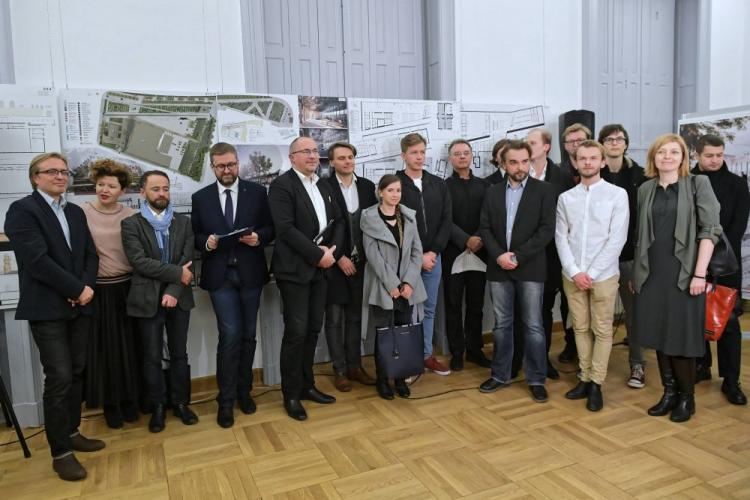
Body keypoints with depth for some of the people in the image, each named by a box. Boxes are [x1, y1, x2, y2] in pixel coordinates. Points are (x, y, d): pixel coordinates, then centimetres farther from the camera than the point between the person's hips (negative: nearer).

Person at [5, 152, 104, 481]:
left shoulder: (76, 212, 14)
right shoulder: (22, 210, -8)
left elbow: (90, 254, 10)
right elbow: (37, 260, -18)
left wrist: (87, 287, -8)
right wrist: (78, 289, -15)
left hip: (79, 305, 7)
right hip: (47, 308, -6)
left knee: (76, 373, 12)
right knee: (59, 377, -5)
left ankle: (71, 432, 27)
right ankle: (60, 452, 8)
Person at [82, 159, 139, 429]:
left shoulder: (132, 216, 0)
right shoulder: (81, 214, -5)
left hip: (127, 289, 2)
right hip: (98, 291, -1)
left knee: (129, 347, 11)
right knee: (105, 348, 9)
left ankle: (130, 401, 28)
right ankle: (110, 405, 24)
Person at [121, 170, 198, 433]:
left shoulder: (183, 222, 6)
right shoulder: (131, 224, -2)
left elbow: (188, 260, -3)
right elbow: (139, 261, -14)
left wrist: (174, 290, -14)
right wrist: (177, 273, -16)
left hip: (177, 297, 2)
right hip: (147, 299, -2)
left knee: (179, 353, 10)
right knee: (152, 356, 7)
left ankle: (180, 402, 24)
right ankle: (157, 407, 22)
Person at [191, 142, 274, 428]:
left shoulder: (257, 192, 4)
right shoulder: (200, 198, 6)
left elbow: (271, 228, 5)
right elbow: (194, 236, 8)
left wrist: (259, 237, -15)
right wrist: (206, 243, -14)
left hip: (250, 273, 1)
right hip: (220, 275, -1)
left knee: (248, 335, 10)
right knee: (230, 335, -7)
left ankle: (244, 391, 28)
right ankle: (226, 400, 7)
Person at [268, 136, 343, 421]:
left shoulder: (324, 185, 15)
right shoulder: (282, 185, -8)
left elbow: (336, 221, 14)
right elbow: (285, 228, -18)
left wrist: (332, 250, -3)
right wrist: (318, 255, -16)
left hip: (320, 268, 7)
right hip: (294, 269, -7)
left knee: (313, 329, 12)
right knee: (296, 332, -3)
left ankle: (306, 385, 26)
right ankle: (291, 395, 12)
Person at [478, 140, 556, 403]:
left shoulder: (544, 190, 0)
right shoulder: (492, 192, 10)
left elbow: (547, 229, -8)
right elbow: (485, 228, 5)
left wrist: (518, 256, -14)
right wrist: (498, 255, -11)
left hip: (530, 268, -3)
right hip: (499, 268, 3)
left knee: (533, 326, 3)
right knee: (501, 324, 11)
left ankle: (536, 379, 16)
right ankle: (500, 374, 23)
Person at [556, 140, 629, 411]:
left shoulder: (617, 194, -3)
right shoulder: (565, 197, 6)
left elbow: (617, 238, -8)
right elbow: (561, 238, 3)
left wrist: (591, 273, -11)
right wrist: (574, 272, -8)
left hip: (603, 275, -3)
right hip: (572, 275, 3)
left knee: (602, 330, 4)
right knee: (580, 328, 10)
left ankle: (596, 384, 14)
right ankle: (585, 379, 21)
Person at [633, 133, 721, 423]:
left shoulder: (698, 184, -1)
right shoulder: (645, 190, 10)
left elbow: (710, 229, -7)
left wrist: (699, 273, -14)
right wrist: (635, 272, 9)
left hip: (683, 273, -3)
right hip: (652, 274, 4)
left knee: (681, 336, 1)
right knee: (658, 334, 7)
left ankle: (686, 397, 18)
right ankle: (669, 392, 21)